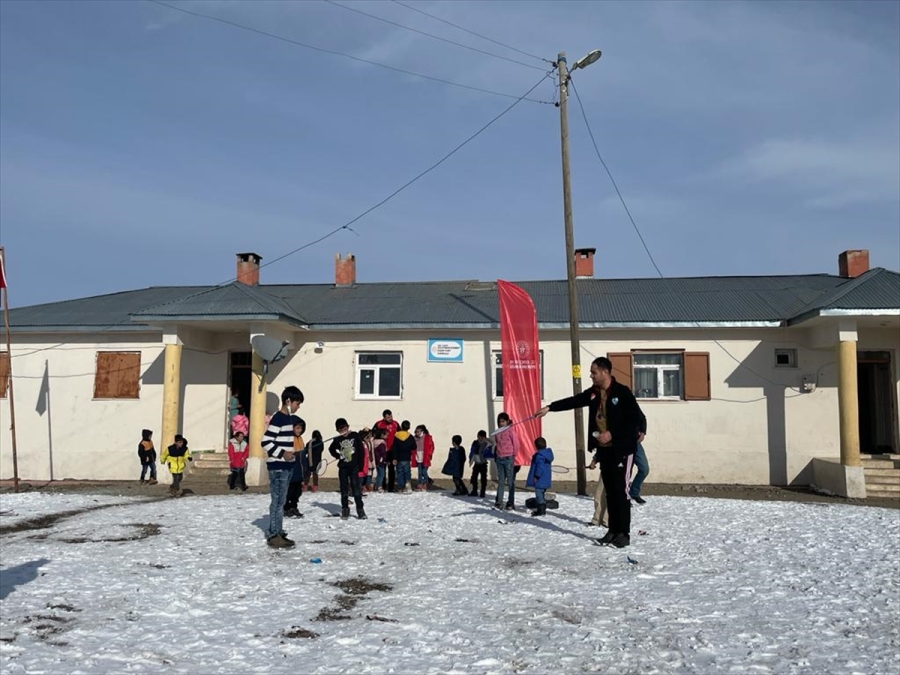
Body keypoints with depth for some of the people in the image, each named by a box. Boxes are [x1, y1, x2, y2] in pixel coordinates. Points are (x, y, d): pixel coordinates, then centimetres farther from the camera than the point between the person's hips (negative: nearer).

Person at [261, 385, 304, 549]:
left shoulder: (287, 418, 14)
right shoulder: (277, 418, -15)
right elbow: (265, 441, -20)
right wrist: (282, 454, -22)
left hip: (285, 466, 9)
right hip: (278, 467, -9)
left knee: (281, 501, 13)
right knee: (277, 501, -5)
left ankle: (278, 533, 19)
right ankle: (273, 535, 1)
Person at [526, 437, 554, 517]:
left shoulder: (539, 455, -19)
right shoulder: (548, 453, 12)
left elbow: (540, 467, -24)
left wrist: (536, 476, -19)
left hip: (540, 480, -10)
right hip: (546, 479, 10)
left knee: (539, 494, -6)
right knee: (541, 494, 19)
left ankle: (541, 510, -6)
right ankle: (542, 509, 26)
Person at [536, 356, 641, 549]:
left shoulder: (622, 392, -14)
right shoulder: (593, 393, 6)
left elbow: (635, 418, -15)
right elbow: (573, 401, 6)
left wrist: (612, 434, -18)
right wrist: (549, 408, -4)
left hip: (622, 449, -7)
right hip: (603, 449, 7)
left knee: (621, 490, -5)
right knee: (609, 491, 11)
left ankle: (624, 533, 2)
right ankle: (613, 530, 20)